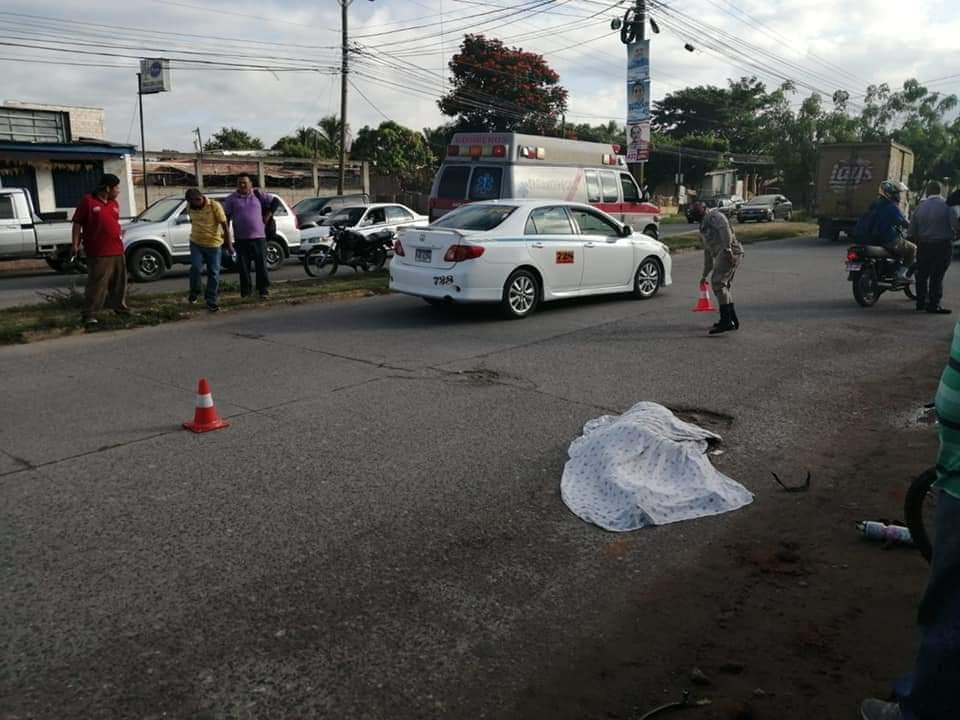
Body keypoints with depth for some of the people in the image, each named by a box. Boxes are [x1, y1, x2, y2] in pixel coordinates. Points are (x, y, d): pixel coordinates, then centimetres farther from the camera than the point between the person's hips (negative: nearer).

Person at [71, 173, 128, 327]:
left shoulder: (114, 203, 13)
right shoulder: (88, 201, -6)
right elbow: (77, 223, -4)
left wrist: (120, 234, 11)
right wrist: (75, 244, -7)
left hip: (117, 251, 7)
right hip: (98, 253, -7)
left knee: (119, 282, 17)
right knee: (97, 285, -9)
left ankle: (119, 306, 33)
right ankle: (90, 315, -4)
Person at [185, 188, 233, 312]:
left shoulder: (214, 206, -14)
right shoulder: (190, 207, -1)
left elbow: (224, 224, -12)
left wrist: (229, 244, -13)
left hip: (213, 244, -2)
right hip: (196, 243, 2)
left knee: (213, 273, 1)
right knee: (195, 268, -14)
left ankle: (211, 301, 11)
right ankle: (194, 293, 11)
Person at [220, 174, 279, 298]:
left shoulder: (259, 195, 6)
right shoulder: (231, 199, 5)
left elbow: (275, 201, 13)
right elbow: (225, 217, 7)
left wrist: (268, 215, 5)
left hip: (258, 237, 0)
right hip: (241, 239, 0)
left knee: (261, 264, 1)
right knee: (243, 266, 3)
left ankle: (264, 290, 9)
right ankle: (245, 292, 11)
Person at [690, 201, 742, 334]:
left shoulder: (714, 216, 4)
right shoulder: (704, 227, 32)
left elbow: (725, 228, -17)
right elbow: (708, 253, 36)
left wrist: (727, 248, -28)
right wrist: (705, 275, 37)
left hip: (730, 252, -10)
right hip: (722, 254, 10)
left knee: (718, 283, -17)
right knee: (724, 286, 14)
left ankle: (726, 321, -21)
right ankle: (733, 320, 19)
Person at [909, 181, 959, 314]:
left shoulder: (920, 207, 2)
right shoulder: (947, 205, -9)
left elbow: (911, 231, 2)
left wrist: (917, 240, 18)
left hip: (923, 246, 3)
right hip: (942, 245, -3)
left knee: (922, 274, 15)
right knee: (937, 276, 0)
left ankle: (921, 302, 22)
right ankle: (933, 304, 0)